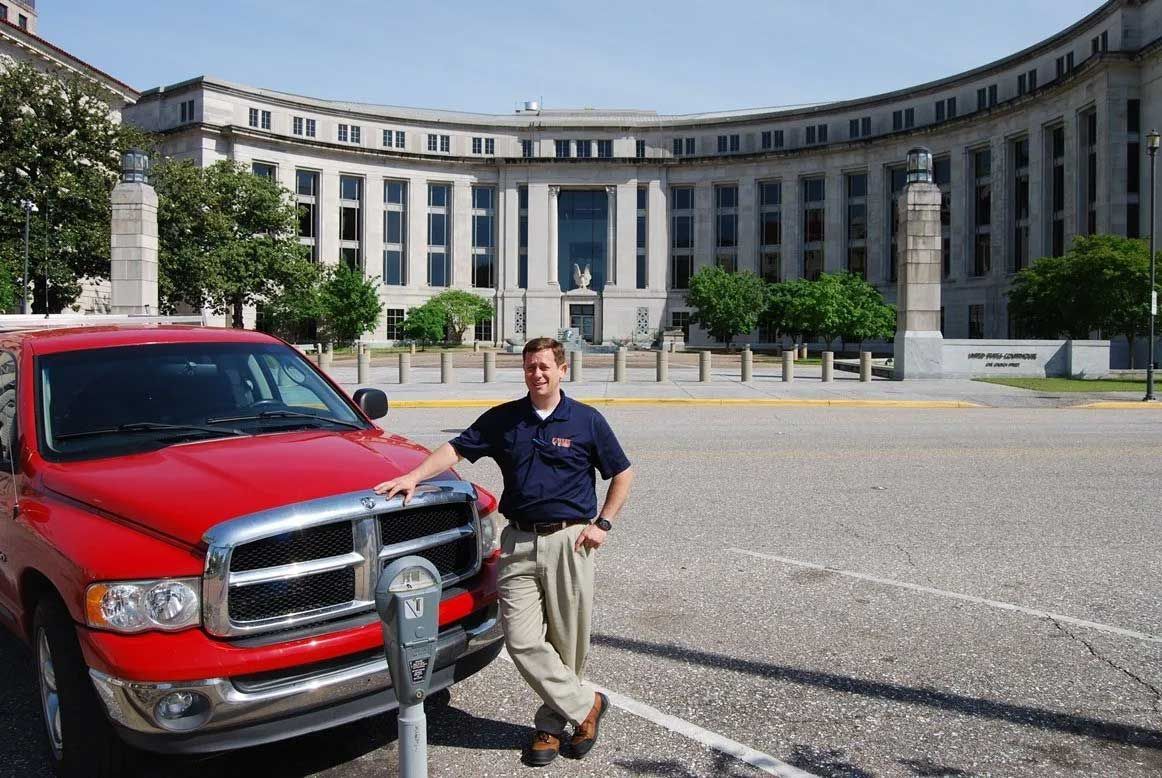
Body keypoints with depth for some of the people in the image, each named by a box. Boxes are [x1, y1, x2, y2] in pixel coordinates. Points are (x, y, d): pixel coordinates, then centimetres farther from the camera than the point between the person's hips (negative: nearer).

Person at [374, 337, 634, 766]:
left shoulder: (587, 420, 0)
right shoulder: (502, 419, 6)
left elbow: (622, 475, 7)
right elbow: (457, 448, 1)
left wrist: (602, 523, -1)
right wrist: (414, 476, -12)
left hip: (569, 540, -2)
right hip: (519, 541, 2)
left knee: (567, 641, 5)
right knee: (522, 641, -4)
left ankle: (551, 723, 25)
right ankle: (585, 705, 12)